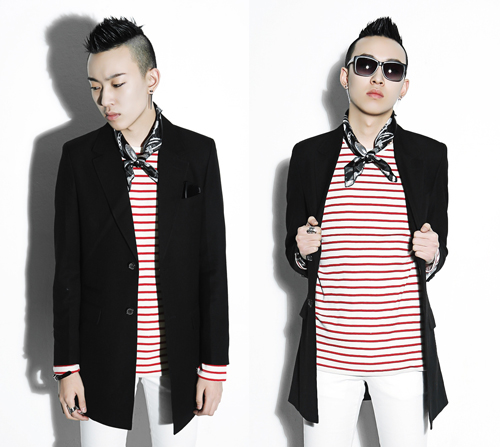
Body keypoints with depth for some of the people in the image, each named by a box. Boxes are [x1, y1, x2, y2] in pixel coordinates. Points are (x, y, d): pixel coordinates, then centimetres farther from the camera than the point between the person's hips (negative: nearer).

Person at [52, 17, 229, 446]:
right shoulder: (79, 156, -2)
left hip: (177, 355, 0)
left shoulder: (198, 153, -3)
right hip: (102, 355, 0)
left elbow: (212, 264, -2)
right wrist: (67, 366, -2)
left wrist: (214, 364, -3)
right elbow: (68, 268, 0)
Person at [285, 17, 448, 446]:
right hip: (329, 347, 0)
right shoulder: (309, 154, 2)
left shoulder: (429, 155, 2)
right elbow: (293, 254, 10)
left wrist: (431, 254, -11)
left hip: (404, 347, 0)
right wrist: (303, 251, -11)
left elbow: (437, 257, 10)